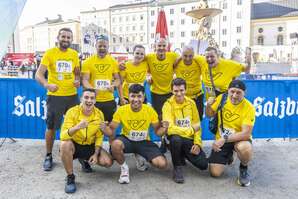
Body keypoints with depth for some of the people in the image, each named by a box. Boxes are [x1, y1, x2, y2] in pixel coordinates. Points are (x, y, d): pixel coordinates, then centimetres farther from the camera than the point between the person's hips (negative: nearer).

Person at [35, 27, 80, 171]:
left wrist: (77, 81, -6)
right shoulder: (50, 53, -6)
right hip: (55, 96, -3)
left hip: (72, 95, 3)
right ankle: (48, 156, 23)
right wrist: (47, 85, -31)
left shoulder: (74, 54, 6)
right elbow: (39, 74, -11)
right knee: (51, 127, 6)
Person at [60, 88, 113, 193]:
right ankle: (70, 177, -16)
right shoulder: (72, 112, -21)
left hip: (90, 146, 3)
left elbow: (99, 137, -2)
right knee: (65, 144, -37)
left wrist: (96, 154, -11)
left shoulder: (99, 114, -11)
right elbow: (63, 136, -30)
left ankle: (85, 160, 20)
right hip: (74, 144, -3)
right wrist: (77, 127, -47)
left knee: (108, 162, -13)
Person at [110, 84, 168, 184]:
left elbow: (157, 131, -3)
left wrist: (163, 127, -25)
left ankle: (140, 157, 18)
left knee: (162, 164, -16)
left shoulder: (150, 110, -13)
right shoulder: (121, 110, -15)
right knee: (115, 144, -38)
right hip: (126, 140, -1)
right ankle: (124, 168, -5)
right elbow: (112, 129, -6)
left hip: (144, 142, 2)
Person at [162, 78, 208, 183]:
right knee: (176, 139, -39)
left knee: (203, 165, -12)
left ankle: (184, 155, 21)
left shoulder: (191, 103, 2)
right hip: (176, 139, -4)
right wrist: (191, 130, -18)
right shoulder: (168, 104, -12)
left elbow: (197, 125, 6)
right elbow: (170, 128, -23)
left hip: (190, 140, 4)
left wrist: (197, 143, -6)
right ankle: (177, 168, -12)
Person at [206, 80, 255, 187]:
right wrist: (208, 105, -15)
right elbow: (210, 115, 7)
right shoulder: (222, 98, -8)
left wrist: (225, 139, -34)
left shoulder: (249, 108, -19)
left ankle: (243, 168, -3)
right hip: (221, 139, 3)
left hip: (239, 139, -3)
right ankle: (228, 155, 27)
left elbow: (246, 134, -25)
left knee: (245, 148, -40)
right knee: (215, 173, -7)